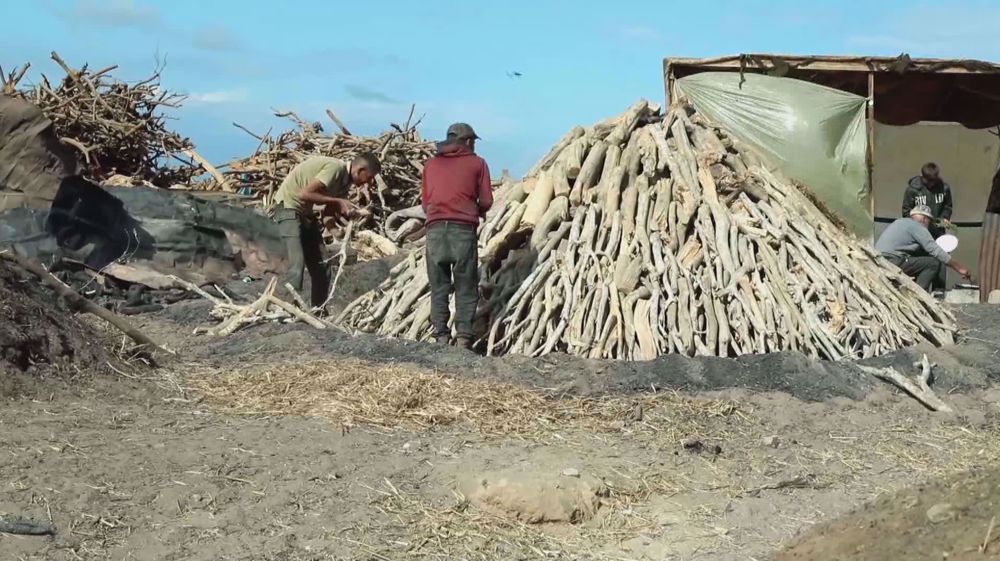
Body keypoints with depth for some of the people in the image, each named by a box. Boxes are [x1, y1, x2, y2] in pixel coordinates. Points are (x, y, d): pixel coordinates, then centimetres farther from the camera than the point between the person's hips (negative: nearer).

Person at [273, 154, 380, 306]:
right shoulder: (335, 168, -23)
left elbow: (329, 210, 3)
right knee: (297, 263, -20)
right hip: (290, 206, -9)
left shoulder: (344, 180, 4)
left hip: (306, 212, 10)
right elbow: (304, 194, -29)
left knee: (320, 266, 8)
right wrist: (337, 201, -23)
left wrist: (346, 212, -17)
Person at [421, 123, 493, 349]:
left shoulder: (431, 164, 18)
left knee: (438, 287, 7)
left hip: (435, 228, 3)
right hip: (463, 228, -2)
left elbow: (425, 201, 16)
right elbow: (486, 201, 7)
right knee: (466, 289, 2)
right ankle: (463, 337, -6)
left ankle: (441, 337, 2)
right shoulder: (477, 163, 10)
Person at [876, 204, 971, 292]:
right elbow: (935, 250, -8)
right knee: (933, 263, -7)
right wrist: (958, 267, -4)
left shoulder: (901, 222, 25)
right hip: (892, 262, -10)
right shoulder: (917, 226, -2)